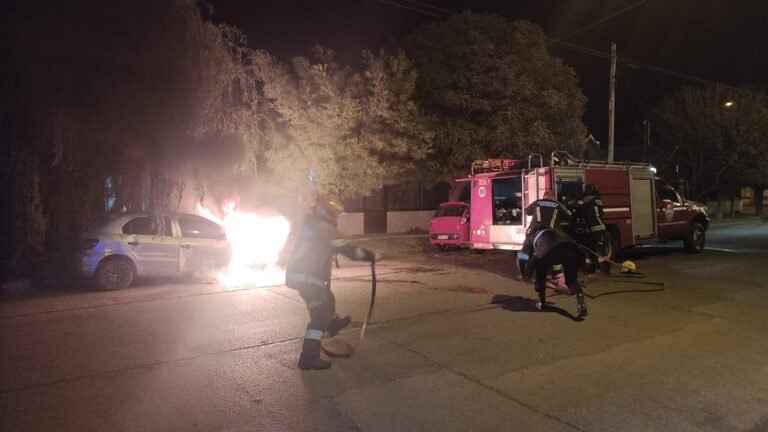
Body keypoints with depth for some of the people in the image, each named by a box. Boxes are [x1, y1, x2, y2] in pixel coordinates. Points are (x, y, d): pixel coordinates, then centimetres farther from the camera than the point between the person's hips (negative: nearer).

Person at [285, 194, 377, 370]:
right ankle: (309, 358, -13)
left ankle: (334, 323, 58)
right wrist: (371, 256, -13)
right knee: (320, 315, -11)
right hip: (305, 277, -10)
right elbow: (346, 250, -22)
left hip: (298, 272, 10)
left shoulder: (311, 222, 11)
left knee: (327, 299, 30)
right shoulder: (323, 227, -19)